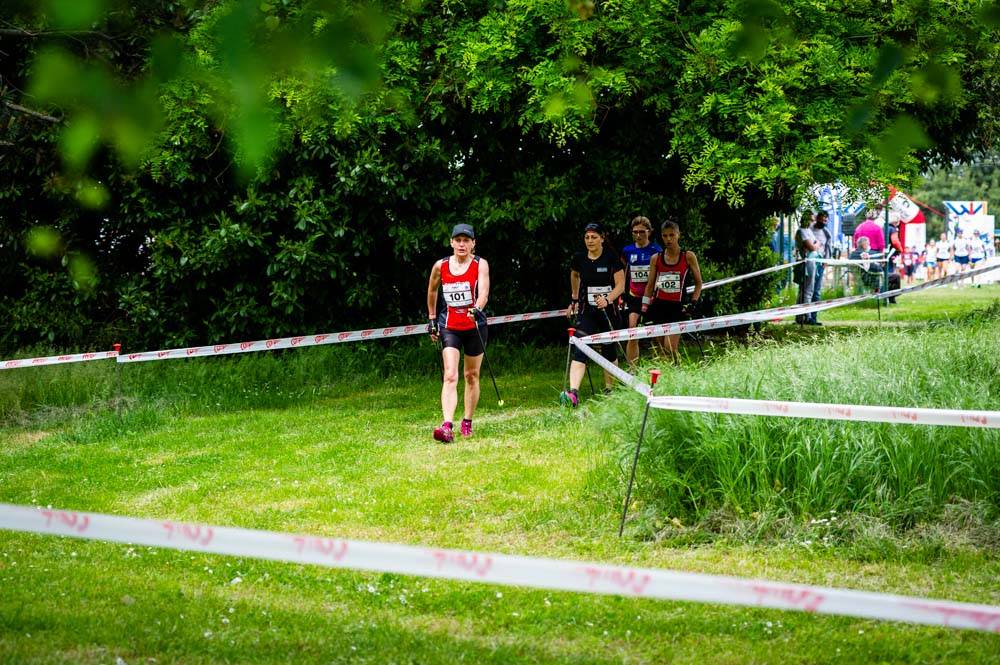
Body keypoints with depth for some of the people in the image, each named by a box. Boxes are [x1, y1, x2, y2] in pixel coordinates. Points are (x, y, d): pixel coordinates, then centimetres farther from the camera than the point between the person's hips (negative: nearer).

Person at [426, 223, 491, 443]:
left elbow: (483, 292, -23)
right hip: (449, 327, 0)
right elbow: (432, 291, 17)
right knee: (450, 376, -14)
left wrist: (477, 309, -42)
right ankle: (447, 427, -26)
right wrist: (432, 318, 18)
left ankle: (467, 422, 27)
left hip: (475, 326, 0)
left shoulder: (480, 264, -7)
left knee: (472, 376, 10)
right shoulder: (441, 266, 0)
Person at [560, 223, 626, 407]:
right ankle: (573, 393, -29)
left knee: (609, 350, 11)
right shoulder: (579, 258, 2)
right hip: (587, 312, 1)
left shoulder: (611, 259, -7)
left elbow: (620, 285, -9)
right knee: (579, 351, -15)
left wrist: (608, 299, -25)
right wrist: (574, 299, 27)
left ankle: (609, 389, 31)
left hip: (608, 311, -1)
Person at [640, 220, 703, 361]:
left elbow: (698, 283, 7)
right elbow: (650, 286, 11)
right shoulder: (656, 258, 7)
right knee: (664, 350, 4)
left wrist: (694, 302, -5)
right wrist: (644, 308, 6)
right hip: (659, 306, 3)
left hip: (677, 307, -3)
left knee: (671, 349, -15)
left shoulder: (688, 257, 0)